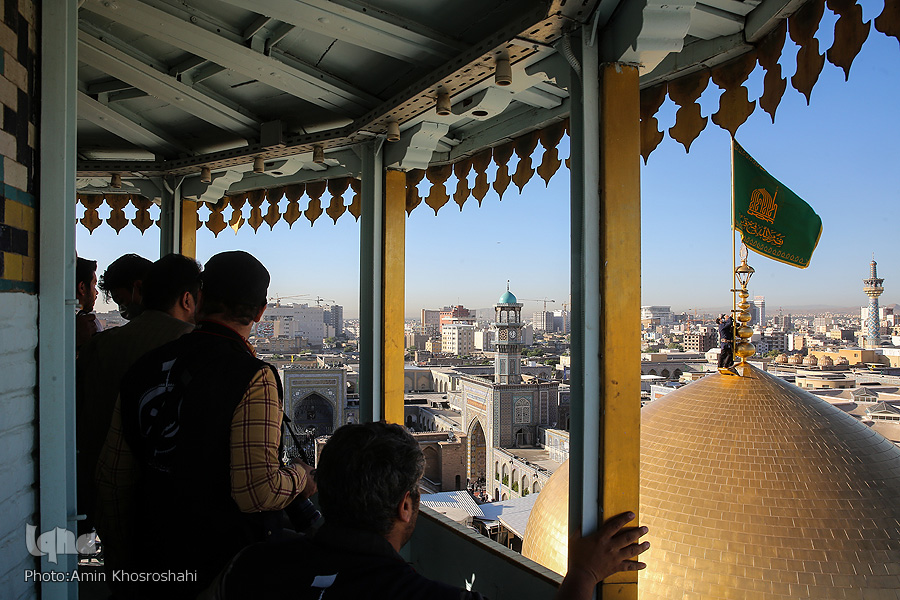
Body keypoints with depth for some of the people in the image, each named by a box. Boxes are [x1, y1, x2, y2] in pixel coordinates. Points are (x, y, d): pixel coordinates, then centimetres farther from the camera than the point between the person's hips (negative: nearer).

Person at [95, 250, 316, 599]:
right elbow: (257, 490, -27)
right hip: (230, 567, -5)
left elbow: (112, 475, 7)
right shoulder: (253, 378, -20)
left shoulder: (144, 368, 0)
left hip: (155, 563, 6)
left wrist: (123, 558, 20)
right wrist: (300, 476, -5)